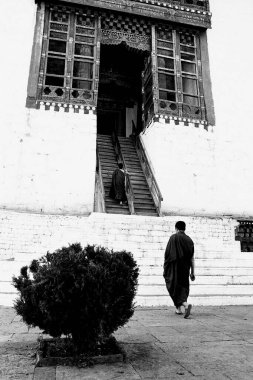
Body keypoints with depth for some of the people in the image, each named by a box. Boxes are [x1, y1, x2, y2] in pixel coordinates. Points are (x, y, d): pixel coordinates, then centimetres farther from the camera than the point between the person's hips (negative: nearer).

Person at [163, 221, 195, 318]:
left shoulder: (173, 237, -8)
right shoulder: (189, 240, 3)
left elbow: (167, 253, -9)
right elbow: (192, 258, 3)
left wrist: (165, 267, 1)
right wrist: (192, 272, 8)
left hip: (174, 268, -4)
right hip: (184, 269, 4)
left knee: (174, 286, 3)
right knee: (183, 287, 17)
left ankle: (186, 304, -17)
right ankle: (178, 309, 22)